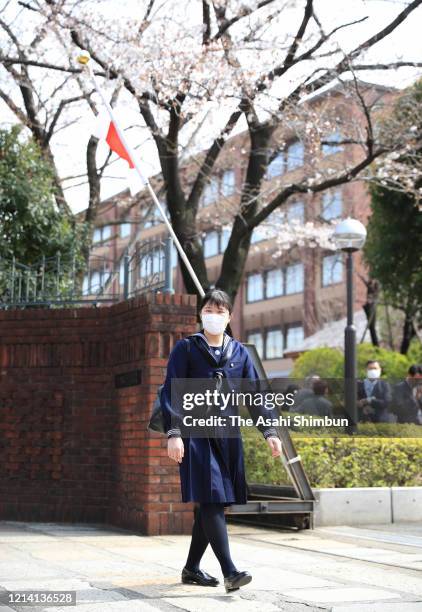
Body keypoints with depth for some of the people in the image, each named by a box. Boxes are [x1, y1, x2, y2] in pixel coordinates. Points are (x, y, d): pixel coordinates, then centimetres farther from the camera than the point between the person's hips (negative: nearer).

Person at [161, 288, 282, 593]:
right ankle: (230, 572, -19)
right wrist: (173, 433, -14)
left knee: (214, 504, 8)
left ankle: (192, 568, 21)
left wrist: (269, 431, 0)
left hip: (228, 435, 5)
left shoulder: (239, 352, 12)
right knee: (210, 500, -14)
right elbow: (172, 393, -4)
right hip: (197, 434, -5)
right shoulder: (186, 348, 2)